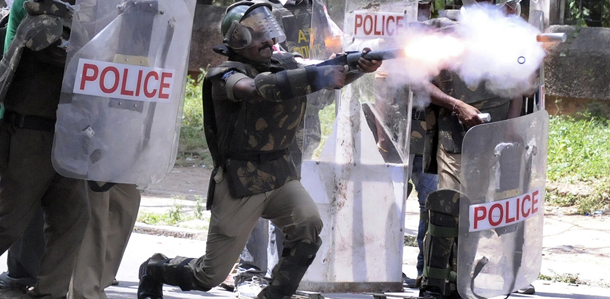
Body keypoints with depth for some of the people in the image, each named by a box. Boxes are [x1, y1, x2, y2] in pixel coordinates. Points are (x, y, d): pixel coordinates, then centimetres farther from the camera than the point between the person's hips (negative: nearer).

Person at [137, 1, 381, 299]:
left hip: (280, 176, 5)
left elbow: (334, 75, -2)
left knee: (308, 226, -25)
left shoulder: (283, 64, 5)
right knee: (210, 275, 4)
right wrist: (318, 78, -40)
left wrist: (361, 66, -24)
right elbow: (258, 88, -36)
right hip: (239, 184, -5)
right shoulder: (225, 76, -14)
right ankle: (155, 269, 34)